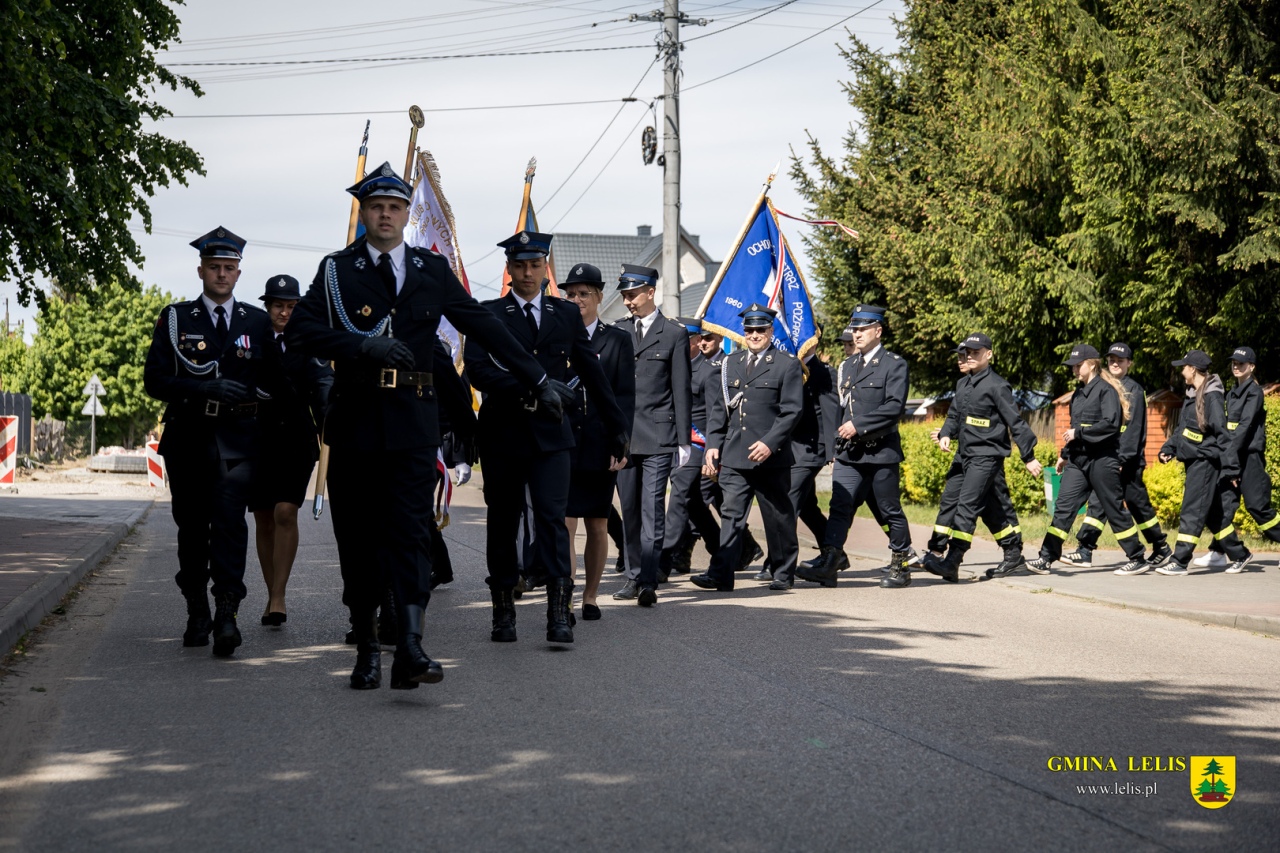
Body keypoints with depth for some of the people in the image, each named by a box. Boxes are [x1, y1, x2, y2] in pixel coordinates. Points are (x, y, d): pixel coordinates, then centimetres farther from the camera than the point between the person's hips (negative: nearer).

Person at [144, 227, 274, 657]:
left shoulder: (257, 321, 11)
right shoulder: (175, 318, 7)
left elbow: (271, 379, 18)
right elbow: (155, 380, -2)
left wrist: (247, 394, -1)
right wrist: (206, 388, -15)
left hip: (237, 439, -1)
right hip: (188, 439, 1)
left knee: (230, 520, -17)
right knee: (192, 526, 8)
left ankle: (226, 613, -24)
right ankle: (197, 614, 21)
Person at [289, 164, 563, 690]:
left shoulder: (433, 270, 12)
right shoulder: (337, 271, 7)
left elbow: (483, 327, 16)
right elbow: (300, 331, -6)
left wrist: (537, 380, 16)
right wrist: (363, 344, -19)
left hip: (413, 423, 0)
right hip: (355, 423, 0)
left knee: (411, 531, -10)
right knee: (358, 539, 5)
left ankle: (410, 651, -19)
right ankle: (367, 649, 16)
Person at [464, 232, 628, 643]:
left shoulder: (567, 314, 12)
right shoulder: (488, 315, 3)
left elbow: (592, 373, 17)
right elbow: (476, 370, -11)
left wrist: (617, 426, 19)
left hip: (549, 434, 1)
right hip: (502, 434, 0)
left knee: (552, 517, -12)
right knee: (503, 521, 6)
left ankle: (559, 613, -16)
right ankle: (504, 613, 17)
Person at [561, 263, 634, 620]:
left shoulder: (617, 340, 7)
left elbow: (626, 397, 3)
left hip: (600, 448, 1)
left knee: (597, 527, 9)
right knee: (563, 527, -9)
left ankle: (590, 597, 20)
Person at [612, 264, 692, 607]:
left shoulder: (674, 334, 1)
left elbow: (682, 390, 0)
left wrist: (684, 440, -3)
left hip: (658, 436, -4)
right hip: (622, 434, 4)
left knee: (652, 510, -7)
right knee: (629, 510, 9)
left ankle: (648, 582, -9)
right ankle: (634, 575, 17)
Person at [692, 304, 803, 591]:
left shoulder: (787, 364, 0)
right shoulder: (730, 364, 15)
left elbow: (792, 411, -7)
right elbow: (719, 409, 16)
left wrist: (770, 443, -17)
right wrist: (713, 444, 5)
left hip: (771, 457, -4)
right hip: (734, 456, 4)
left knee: (778, 517, 6)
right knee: (731, 515, -4)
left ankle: (784, 574, 19)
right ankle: (721, 574, -9)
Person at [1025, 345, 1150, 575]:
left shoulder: (1106, 390, -9)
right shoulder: (1079, 393, 16)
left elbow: (1111, 424, -20)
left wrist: (1078, 433, -17)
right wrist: (1064, 453, 22)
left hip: (1102, 460, -7)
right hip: (1078, 460, 8)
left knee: (1114, 510, 0)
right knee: (1063, 508, -1)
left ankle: (1137, 559, 12)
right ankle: (1046, 559, -4)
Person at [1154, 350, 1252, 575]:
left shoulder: (1212, 397, -14)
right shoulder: (1192, 395, 13)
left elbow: (1223, 433, -17)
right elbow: (1182, 428, 20)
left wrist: (1230, 467, -19)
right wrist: (1168, 448, 6)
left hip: (1206, 462, -9)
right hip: (1194, 461, 9)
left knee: (1192, 512, -8)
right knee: (1213, 514, 14)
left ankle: (1180, 562, -8)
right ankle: (1239, 555, 24)